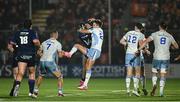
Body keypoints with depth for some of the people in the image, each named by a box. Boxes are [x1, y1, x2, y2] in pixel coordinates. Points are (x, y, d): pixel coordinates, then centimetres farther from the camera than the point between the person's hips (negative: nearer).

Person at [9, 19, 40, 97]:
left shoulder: (18, 33, 9)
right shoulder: (32, 32, -1)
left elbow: (12, 43, 8)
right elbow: (35, 41, -18)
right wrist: (38, 44, 4)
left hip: (21, 55, 1)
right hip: (30, 55, -1)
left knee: (20, 73, -12)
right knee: (32, 73, 17)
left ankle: (17, 85, -44)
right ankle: (31, 92, 15)